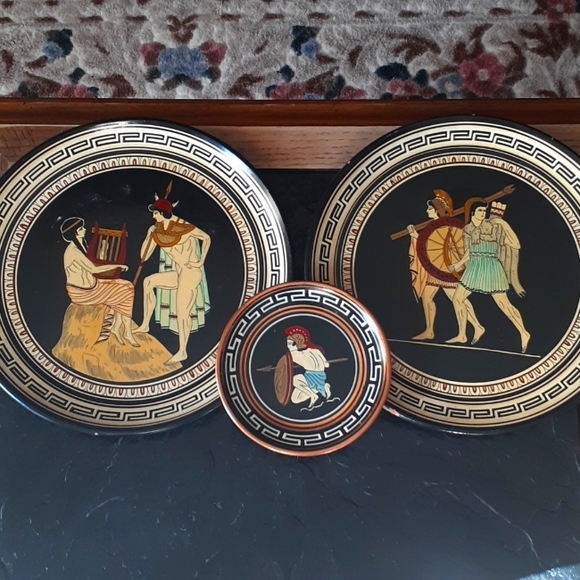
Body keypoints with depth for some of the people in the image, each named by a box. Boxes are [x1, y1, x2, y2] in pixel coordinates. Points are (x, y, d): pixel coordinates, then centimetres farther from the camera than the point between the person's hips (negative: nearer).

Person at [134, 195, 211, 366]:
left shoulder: (182, 227, -15)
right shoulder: (157, 231, 5)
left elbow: (206, 238, -6)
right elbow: (144, 257, 6)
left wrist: (201, 262, -12)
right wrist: (148, 235, -2)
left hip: (191, 271, -8)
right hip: (178, 273, 8)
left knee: (181, 310, -10)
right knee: (148, 281, 15)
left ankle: (182, 352, -4)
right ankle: (145, 325, 20)